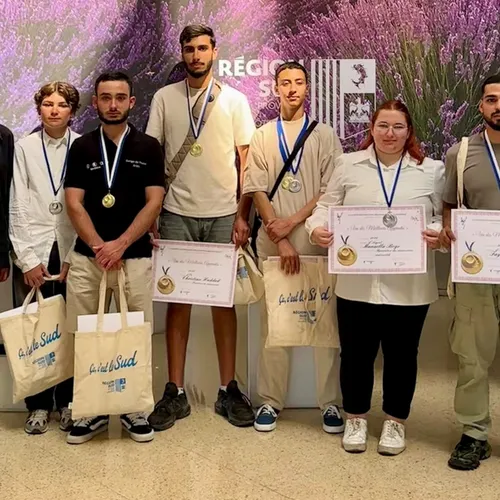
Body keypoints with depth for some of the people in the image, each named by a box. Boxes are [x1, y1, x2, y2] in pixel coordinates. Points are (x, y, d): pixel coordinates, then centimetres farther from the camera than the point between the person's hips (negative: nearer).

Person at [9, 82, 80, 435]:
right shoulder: (24, 147, 4)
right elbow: (18, 207, 3)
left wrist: (73, 258, -5)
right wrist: (28, 259, -3)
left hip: (72, 253, -1)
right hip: (33, 253, 1)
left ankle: (69, 402, 15)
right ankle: (39, 405, 14)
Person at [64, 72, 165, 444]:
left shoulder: (149, 147, 5)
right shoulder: (82, 148, 8)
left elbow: (154, 203, -2)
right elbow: (74, 204, 1)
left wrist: (119, 245, -11)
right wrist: (99, 246, -11)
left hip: (135, 256, -1)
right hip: (86, 257, 1)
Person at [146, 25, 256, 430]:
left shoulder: (234, 100, 5)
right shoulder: (164, 98, 6)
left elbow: (246, 162, 4)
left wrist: (242, 216, -3)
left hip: (223, 214, 0)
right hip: (177, 213, 1)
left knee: (224, 301, 5)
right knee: (177, 300, 3)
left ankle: (229, 390, 14)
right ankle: (175, 392, 11)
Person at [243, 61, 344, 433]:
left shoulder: (325, 135, 7)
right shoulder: (262, 137, 10)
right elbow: (257, 191, 2)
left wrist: (293, 221, -10)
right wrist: (280, 240, -7)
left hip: (317, 240, -1)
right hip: (272, 243, 1)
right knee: (273, 322, 5)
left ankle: (330, 402, 9)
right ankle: (271, 400, 14)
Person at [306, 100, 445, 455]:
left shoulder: (431, 171, 6)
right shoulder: (349, 165, 6)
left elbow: (444, 217, 6)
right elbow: (327, 207, 8)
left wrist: (439, 235, -15)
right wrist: (317, 228, -12)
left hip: (409, 287, 0)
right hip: (357, 283, 0)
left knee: (401, 356, 11)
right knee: (356, 354, 10)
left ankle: (396, 422, 30)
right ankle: (356, 419, 29)